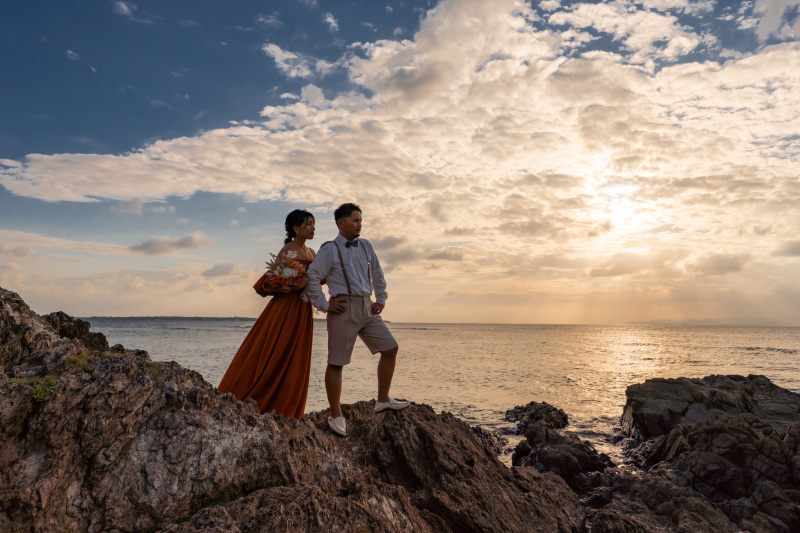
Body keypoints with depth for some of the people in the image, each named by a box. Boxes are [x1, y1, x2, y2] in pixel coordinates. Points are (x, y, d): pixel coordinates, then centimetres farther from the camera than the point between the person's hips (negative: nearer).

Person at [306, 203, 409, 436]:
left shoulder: (365, 246, 14)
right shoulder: (330, 249, -4)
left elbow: (377, 274, 22)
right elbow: (312, 277, -8)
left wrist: (381, 300, 14)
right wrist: (324, 305, -9)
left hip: (367, 308, 6)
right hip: (344, 309, -6)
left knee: (390, 348, 4)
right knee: (336, 363, -1)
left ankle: (382, 400, 17)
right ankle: (336, 415, 12)